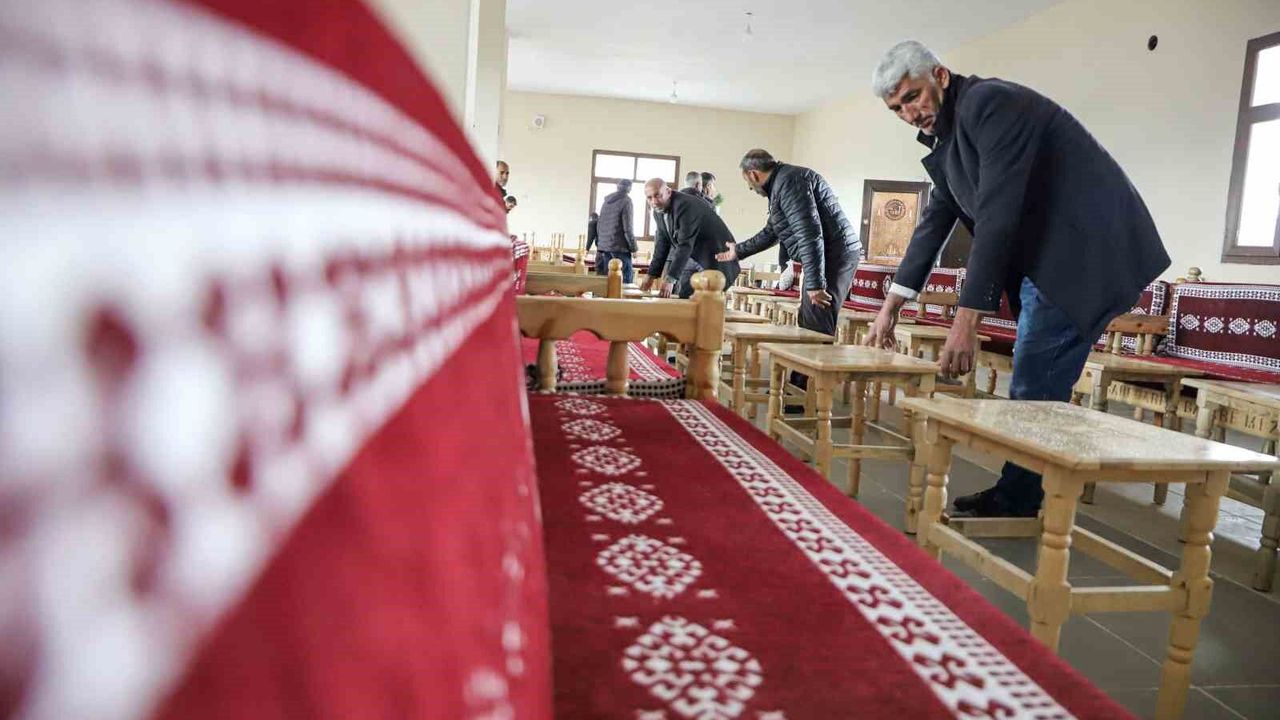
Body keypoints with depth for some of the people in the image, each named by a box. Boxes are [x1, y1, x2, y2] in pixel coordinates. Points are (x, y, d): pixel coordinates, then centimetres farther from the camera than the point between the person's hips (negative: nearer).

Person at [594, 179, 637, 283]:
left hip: (604, 246, 7)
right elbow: (627, 228, -12)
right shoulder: (626, 201, -6)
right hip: (620, 247, -7)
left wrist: (599, 244, 24)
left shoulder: (606, 201, 15)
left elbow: (599, 225, 18)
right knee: (626, 281, -6)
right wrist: (633, 248, -4)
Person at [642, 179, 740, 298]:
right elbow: (662, 244, 8)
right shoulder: (658, 211, 2)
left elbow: (685, 245, -31)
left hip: (715, 260, -8)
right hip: (693, 259, 8)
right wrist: (652, 276, 2)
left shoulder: (685, 205, -25)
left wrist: (670, 279, -35)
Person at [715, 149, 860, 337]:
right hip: (832, 256, 11)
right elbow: (771, 233, 35)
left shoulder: (789, 181, -14)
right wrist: (739, 251, 44)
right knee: (807, 325, 12)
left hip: (834, 255, -11)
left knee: (816, 330, -12)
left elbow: (809, 233, -23)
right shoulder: (779, 184, 21)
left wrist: (815, 284, -24)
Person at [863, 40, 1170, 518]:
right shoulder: (945, 136, 11)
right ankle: (1016, 495, 24)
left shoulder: (988, 102, -18)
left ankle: (1016, 504, 6)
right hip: (1044, 258, 10)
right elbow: (934, 223, 17)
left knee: (1036, 388, -7)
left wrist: (967, 319, -29)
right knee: (1033, 386, 13)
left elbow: (997, 216, -26)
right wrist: (892, 305, 14)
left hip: (1088, 250, -10)